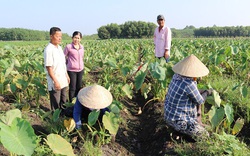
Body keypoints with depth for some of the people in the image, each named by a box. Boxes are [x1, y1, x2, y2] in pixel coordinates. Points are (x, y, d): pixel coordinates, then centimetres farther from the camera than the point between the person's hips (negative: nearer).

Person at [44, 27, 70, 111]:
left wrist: (67, 75, 19)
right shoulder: (49, 50, -17)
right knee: (55, 105, 4)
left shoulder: (59, 48, 10)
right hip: (55, 83, -8)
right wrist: (55, 81, -21)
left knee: (63, 102, 19)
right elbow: (49, 67, -20)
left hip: (63, 81, 8)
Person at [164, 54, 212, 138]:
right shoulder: (189, 84, -30)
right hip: (179, 121, -9)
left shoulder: (176, 76, -5)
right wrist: (207, 92, 5)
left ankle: (198, 123, 28)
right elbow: (200, 101, -12)